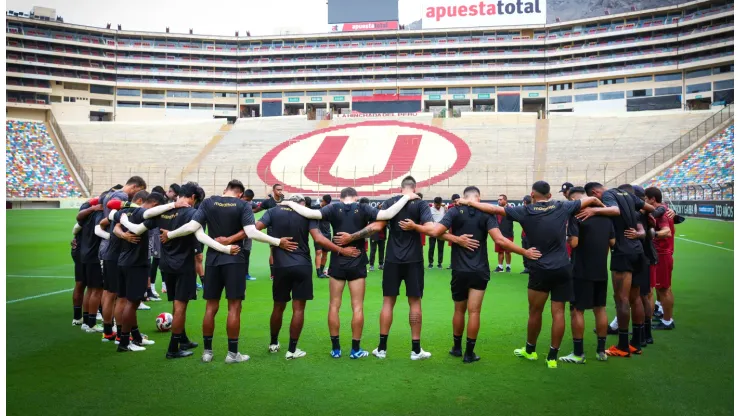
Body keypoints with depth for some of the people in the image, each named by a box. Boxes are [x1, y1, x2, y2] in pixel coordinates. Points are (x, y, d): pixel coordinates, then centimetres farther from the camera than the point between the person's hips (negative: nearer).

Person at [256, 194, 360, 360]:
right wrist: (341, 250, -9)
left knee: (278, 307, 18)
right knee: (298, 309, 4)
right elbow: (318, 238, -12)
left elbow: (255, 228, -7)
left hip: (281, 266, 2)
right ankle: (292, 350, 6)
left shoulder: (274, 212, 5)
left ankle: (273, 344, 33)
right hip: (302, 266, -2)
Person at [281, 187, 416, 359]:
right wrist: (406, 197, -10)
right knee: (357, 307, 6)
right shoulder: (363, 209, -5)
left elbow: (311, 213, -15)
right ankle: (356, 349, 10)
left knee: (334, 306, 10)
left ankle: (335, 348, 13)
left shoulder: (334, 208, -3)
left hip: (337, 263, 1)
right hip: (357, 264, -1)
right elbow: (388, 214, -16)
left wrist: (290, 203, -3)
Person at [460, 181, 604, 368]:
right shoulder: (562, 208, 3)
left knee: (535, 312, 13)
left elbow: (494, 209, -4)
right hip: (563, 269, 2)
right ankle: (553, 356, 10)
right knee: (558, 313, 5)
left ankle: (530, 350, 29)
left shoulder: (526, 211, -4)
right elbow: (592, 199, 13)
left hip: (540, 269, -2)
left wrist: (469, 202, 5)